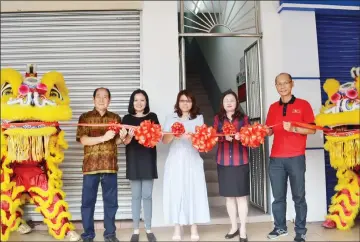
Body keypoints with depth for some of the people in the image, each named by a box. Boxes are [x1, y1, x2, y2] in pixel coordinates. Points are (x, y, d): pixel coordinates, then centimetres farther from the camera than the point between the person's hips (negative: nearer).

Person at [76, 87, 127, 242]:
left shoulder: (115, 118, 11)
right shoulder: (85, 117, 3)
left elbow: (116, 142, 12)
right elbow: (83, 140, -8)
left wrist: (121, 137, -10)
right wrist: (104, 137, -18)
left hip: (110, 165, 2)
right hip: (91, 165, -2)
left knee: (111, 201, 7)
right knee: (88, 201, 6)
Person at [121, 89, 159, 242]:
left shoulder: (152, 117, 6)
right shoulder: (127, 118, 5)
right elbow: (125, 142, -1)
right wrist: (129, 135, -22)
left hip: (148, 158, 0)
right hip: (133, 159, 0)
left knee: (147, 195, 3)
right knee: (136, 195, 5)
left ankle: (148, 229, 15)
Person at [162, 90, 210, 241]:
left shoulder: (198, 118, 9)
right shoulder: (171, 118, 9)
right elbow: (164, 140, 0)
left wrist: (191, 136, -24)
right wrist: (173, 134, -21)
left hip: (192, 161, 0)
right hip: (175, 161, 0)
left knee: (193, 191, -2)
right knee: (176, 192, -2)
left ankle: (194, 228, 8)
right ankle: (177, 228, 8)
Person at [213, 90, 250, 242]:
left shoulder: (243, 118, 6)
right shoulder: (218, 119, 9)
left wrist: (240, 137, -20)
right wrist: (224, 137, -21)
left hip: (240, 161, -2)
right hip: (223, 161, 2)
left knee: (241, 196, 0)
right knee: (229, 196, 10)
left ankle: (243, 229, 11)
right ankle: (234, 227, 24)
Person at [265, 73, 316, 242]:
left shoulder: (303, 105, 2)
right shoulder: (273, 107, 13)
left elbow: (312, 129, -3)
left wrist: (293, 129, -18)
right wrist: (264, 130, -8)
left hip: (296, 158, -3)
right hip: (276, 159, 3)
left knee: (298, 196, 3)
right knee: (278, 196, 8)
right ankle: (280, 227, 21)